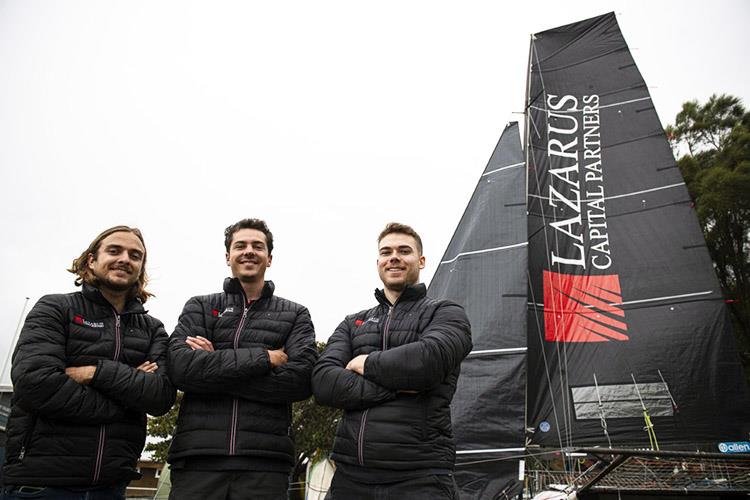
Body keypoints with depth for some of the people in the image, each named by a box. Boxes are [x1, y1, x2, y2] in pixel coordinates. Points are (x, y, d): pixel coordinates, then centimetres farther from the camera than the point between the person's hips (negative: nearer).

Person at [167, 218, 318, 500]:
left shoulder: (295, 315, 10)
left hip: (265, 461, 0)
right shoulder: (200, 307, 12)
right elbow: (181, 368, -6)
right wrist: (264, 357, -10)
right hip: (197, 457, 1)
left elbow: (302, 379, -6)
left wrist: (214, 365, -7)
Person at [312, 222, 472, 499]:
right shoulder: (352, 323, 16)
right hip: (350, 475, 4)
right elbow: (323, 382, -1)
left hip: (419, 477, -3)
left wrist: (366, 363, -3)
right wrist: (393, 386, -12)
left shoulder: (446, 313, 5)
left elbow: (430, 359, -18)